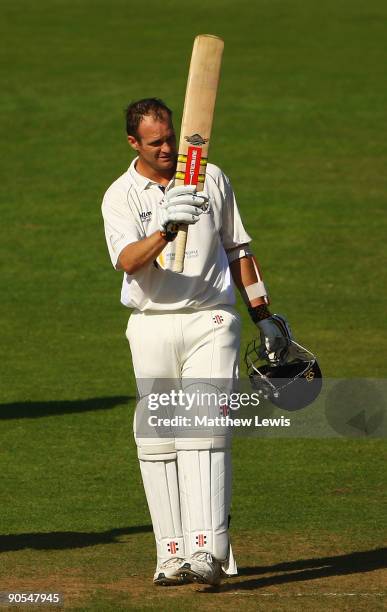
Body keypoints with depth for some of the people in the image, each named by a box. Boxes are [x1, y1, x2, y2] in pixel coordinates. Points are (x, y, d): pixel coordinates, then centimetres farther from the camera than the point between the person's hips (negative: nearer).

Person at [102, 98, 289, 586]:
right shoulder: (121, 196, 0)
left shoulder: (211, 179, 8)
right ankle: (172, 554, 3)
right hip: (151, 327, 0)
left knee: (204, 429, -14)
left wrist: (263, 317, 14)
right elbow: (128, 261, -18)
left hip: (211, 322, 0)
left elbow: (237, 250, 16)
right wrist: (165, 230, -37)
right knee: (156, 440, -1)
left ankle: (208, 550, -23)